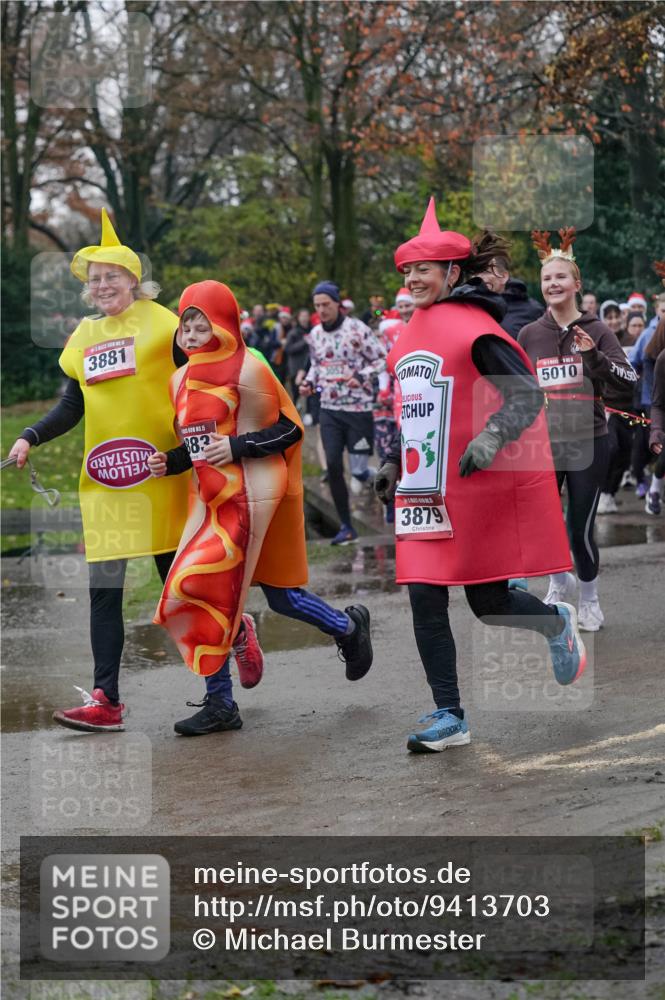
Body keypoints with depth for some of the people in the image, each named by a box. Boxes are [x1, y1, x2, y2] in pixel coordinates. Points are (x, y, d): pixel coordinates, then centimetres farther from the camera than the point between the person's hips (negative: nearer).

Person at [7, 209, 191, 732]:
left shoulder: (160, 322, -2)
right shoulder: (83, 336, 13)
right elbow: (72, 408, 15)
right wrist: (30, 438, 1)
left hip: (160, 473, -4)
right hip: (103, 479, 4)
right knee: (104, 589, -1)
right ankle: (105, 700, 0)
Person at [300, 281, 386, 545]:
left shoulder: (357, 329, -9)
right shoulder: (315, 334, 9)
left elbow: (381, 359, -5)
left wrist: (361, 376, -19)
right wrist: (309, 382, 4)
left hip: (358, 407, -5)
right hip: (329, 409, 5)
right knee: (333, 465, -3)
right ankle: (346, 526, 4)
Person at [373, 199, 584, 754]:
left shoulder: (476, 330, -12)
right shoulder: (410, 337, 12)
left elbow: (528, 397, -17)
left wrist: (490, 438, -31)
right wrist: (395, 462, 21)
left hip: (484, 490, -7)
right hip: (426, 493, 7)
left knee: (488, 602, 1)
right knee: (425, 599, -2)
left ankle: (558, 623, 34)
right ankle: (449, 717, 5)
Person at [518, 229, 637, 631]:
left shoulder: (596, 331, -4)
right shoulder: (530, 334, 2)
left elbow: (630, 380, -11)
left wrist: (594, 355, -24)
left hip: (589, 443, -2)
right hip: (543, 444, 2)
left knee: (581, 530, 0)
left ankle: (590, 597, 26)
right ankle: (560, 580, 33)